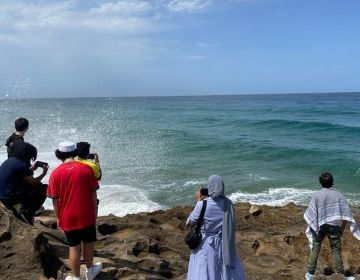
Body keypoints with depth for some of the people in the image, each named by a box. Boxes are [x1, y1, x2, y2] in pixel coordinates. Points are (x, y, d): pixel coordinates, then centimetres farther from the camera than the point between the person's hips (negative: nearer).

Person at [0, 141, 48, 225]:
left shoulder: (10, 160, 7)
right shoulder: (21, 165, -18)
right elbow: (33, 183, -10)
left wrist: (31, 169, 21)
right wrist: (44, 173, 4)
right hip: (10, 198, -9)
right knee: (44, 188, -2)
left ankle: (24, 211, 25)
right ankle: (27, 213, 8)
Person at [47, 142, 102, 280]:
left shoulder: (56, 173, -10)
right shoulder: (86, 169, -9)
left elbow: (55, 200, -6)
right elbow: (93, 193, -3)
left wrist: (58, 218, 7)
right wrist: (95, 211, 10)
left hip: (68, 217, -1)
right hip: (87, 215, 1)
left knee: (74, 248, 11)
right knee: (88, 244, 19)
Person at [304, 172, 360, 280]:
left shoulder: (317, 195, -4)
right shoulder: (338, 195, -3)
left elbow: (311, 214, -6)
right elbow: (346, 215, -5)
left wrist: (313, 227, 7)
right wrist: (342, 229, 5)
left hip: (319, 226, 1)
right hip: (334, 226, 0)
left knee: (315, 249, 9)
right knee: (336, 250, 8)